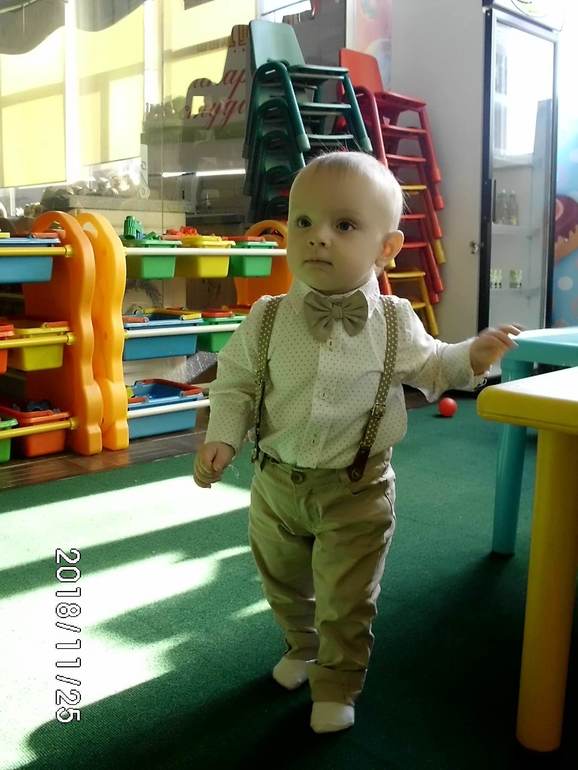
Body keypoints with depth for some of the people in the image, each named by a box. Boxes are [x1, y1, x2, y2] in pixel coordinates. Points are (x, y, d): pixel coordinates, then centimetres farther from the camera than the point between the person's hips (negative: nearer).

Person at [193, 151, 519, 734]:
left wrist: (471, 358, -11)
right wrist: (221, 438, -14)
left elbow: (428, 368, 6)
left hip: (358, 491, -2)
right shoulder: (267, 320, -12)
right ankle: (301, 646, 53)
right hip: (276, 483, 3)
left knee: (346, 602, 6)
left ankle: (336, 687, 33)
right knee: (284, 586, 23)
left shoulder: (395, 323, -11)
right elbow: (235, 383, -1)